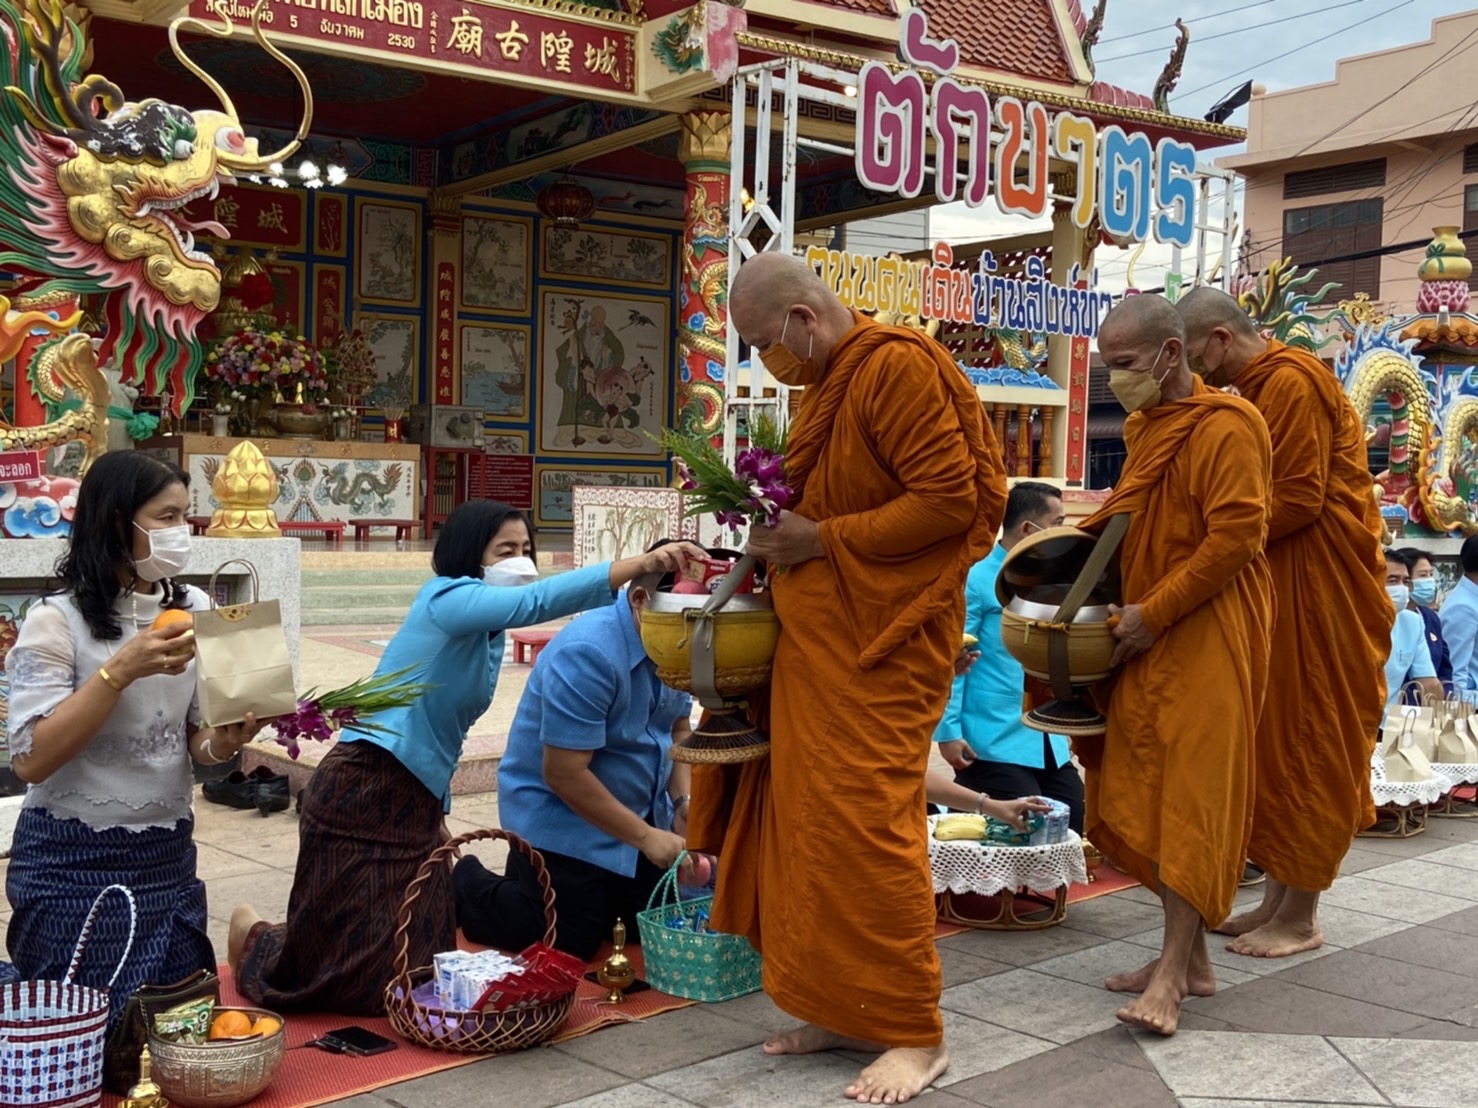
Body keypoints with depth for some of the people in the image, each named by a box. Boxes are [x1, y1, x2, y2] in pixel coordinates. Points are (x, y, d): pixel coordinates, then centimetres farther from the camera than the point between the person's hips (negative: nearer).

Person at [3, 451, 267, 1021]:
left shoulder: (194, 610, 3)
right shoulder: (56, 621, -14)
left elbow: (196, 736, 8)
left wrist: (223, 742, -16)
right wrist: (121, 670, -28)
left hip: (168, 858, 5)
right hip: (73, 865, -5)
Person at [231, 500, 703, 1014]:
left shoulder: (489, 633, 13)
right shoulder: (449, 597, -14)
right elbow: (535, 601, -33)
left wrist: (438, 816, 19)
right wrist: (641, 564, -41)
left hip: (417, 804, 9)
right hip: (364, 794, -9)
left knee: (421, 964, 9)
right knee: (362, 974, -3)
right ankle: (257, 937, 27)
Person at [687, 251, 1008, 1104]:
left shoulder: (896, 366, -12)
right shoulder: (828, 384, 15)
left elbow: (951, 498, -19)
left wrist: (821, 540, -16)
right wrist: (780, 540, 6)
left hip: (881, 641, -9)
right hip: (819, 633, 9)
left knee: (864, 824, -6)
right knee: (812, 818, 8)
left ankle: (915, 1034, 7)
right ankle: (845, 1010, 19)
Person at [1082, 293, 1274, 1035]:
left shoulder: (1224, 427, -12)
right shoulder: (1145, 426, 15)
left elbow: (1236, 537, -19)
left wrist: (1154, 613, -17)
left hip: (1205, 637, -8)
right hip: (1146, 636, 9)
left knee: (1193, 794, -6)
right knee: (1143, 795, 7)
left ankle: (1173, 972, -2)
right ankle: (1192, 957, 16)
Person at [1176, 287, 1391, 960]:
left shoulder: (1292, 381, -15)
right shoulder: (1250, 388, 15)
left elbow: (1299, 500, -21)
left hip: (1319, 586, -9)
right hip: (1278, 583, 9)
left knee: (1311, 741, -2)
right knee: (1274, 740, 11)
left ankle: (1300, 918, 7)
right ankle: (1277, 898, 20)